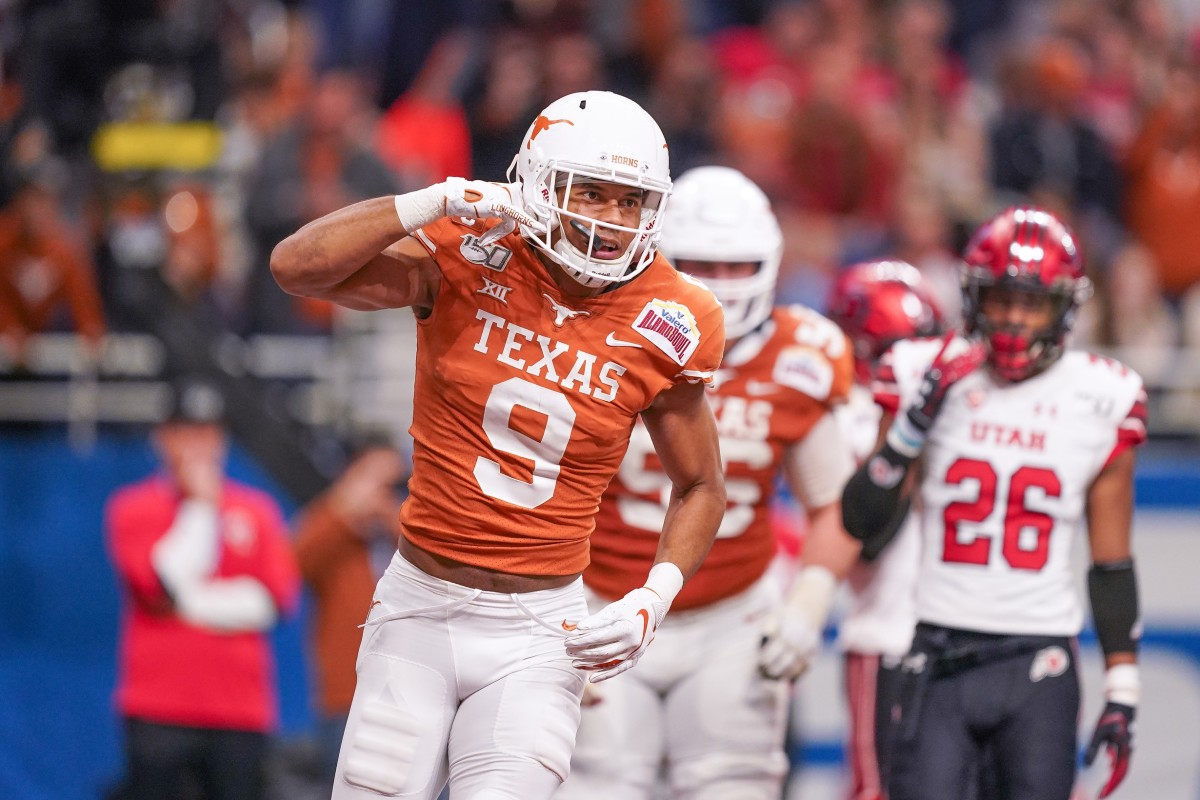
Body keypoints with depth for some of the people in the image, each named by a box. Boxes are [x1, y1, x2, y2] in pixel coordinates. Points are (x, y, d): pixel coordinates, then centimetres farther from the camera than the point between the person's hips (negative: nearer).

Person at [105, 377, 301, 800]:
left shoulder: (257, 510, 12)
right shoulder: (133, 508, 5)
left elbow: (278, 598, 2)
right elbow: (164, 584, -10)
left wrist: (191, 603, -4)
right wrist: (200, 507, -4)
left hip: (241, 712, 2)